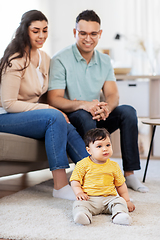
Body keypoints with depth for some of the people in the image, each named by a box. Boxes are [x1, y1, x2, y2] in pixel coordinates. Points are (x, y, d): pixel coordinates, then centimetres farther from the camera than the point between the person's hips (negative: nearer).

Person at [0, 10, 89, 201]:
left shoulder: (44, 58, 11)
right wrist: (47, 108, -20)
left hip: (33, 114, 7)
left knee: (67, 127, -22)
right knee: (55, 118, -31)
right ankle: (60, 186, -31)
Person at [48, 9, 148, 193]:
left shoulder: (104, 61, 8)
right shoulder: (60, 60, -10)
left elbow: (113, 95, -1)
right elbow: (54, 100, -18)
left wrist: (106, 108, -27)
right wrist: (83, 104, -35)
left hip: (96, 118, 5)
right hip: (69, 119, -5)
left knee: (128, 111, -18)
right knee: (84, 116, -37)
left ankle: (129, 174, -16)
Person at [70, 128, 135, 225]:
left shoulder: (114, 166, 11)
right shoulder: (83, 164, 2)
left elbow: (120, 185, 20)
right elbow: (75, 181, 4)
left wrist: (127, 200, 15)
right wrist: (79, 192, -14)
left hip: (109, 198, 3)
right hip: (89, 198, -2)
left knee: (120, 201, -23)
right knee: (80, 204, -30)